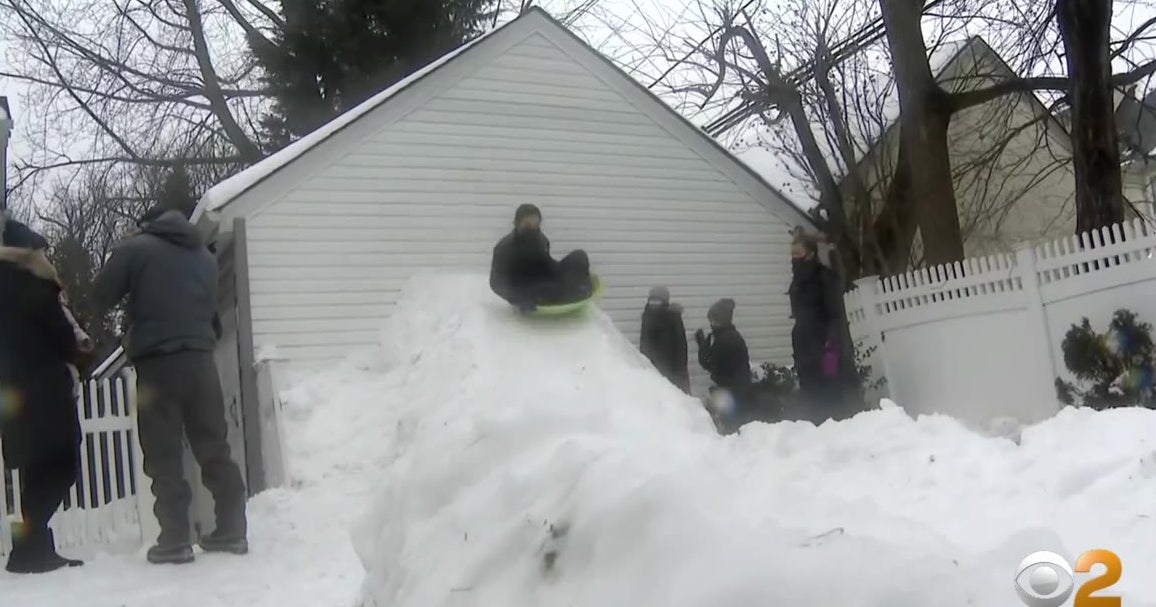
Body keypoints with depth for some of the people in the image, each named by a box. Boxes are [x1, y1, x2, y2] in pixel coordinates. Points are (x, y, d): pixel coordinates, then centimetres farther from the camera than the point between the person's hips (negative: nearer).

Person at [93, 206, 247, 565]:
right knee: (214, 448, 8)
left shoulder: (134, 249, 2)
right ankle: (232, 531, 9)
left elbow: (103, 295, 4)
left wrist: (140, 302, 19)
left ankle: (175, 540, -2)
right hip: (200, 359, 4)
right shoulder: (204, 256, 17)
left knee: (163, 455, 0)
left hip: (157, 362, -4)